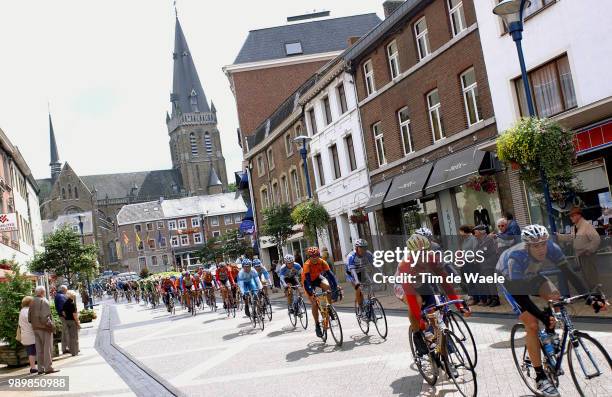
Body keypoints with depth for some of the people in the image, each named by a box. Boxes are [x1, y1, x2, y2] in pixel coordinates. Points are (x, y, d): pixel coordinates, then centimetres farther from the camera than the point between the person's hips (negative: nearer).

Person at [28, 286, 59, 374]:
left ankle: (40, 368, 14)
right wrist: (50, 324, -14)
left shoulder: (32, 303, 10)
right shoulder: (44, 301, -13)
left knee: (39, 349, 11)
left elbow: (29, 317, 12)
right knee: (47, 348, -3)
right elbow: (45, 316, -22)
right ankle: (48, 367, -3)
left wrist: (34, 324, 18)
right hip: (44, 328, -7)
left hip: (36, 328, 7)